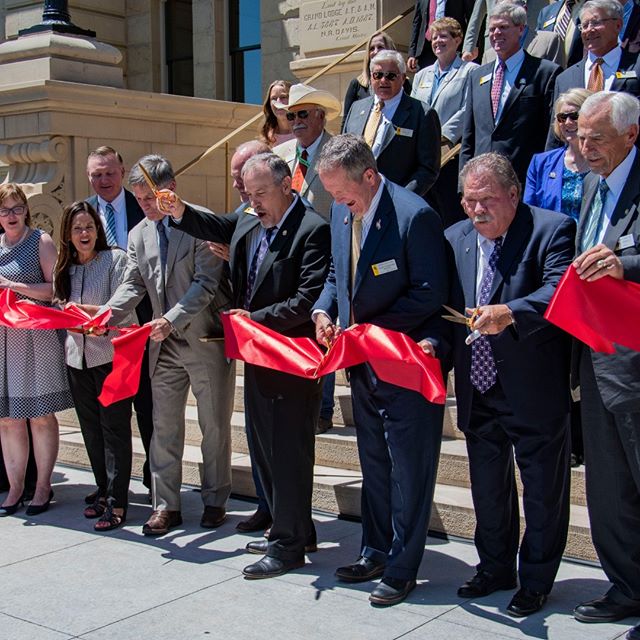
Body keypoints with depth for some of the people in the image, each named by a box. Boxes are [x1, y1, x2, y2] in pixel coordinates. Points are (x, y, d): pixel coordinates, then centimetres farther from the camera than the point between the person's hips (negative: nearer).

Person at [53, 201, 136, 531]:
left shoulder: (115, 259, -5)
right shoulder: (64, 268, 13)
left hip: (111, 353, -6)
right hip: (77, 355, 6)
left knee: (114, 429, -4)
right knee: (91, 429, 12)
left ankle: (117, 502, 0)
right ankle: (104, 491, 25)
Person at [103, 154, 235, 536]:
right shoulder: (139, 235, 8)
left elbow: (206, 283, -17)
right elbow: (133, 285, 6)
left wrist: (172, 319, -27)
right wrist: (106, 316, -12)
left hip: (206, 340, -5)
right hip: (165, 345, 6)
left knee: (215, 427, 8)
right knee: (164, 428, 9)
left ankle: (215, 502, 22)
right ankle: (167, 506, 18)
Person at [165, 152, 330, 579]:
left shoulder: (313, 230, -17)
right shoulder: (249, 222, 8)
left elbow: (308, 301, -22)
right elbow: (216, 227, 28)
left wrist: (255, 318, -17)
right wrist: (181, 212, 9)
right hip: (257, 357, 9)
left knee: (288, 451, 0)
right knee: (266, 447, 18)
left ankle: (289, 545, 12)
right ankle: (293, 531, 32)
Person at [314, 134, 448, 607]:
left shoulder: (414, 216, -20)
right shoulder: (342, 213, 4)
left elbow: (430, 294, -20)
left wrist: (371, 328, -21)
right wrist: (323, 310, -4)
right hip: (363, 362, 8)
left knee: (408, 468, 3)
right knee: (374, 463, 18)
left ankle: (402, 568, 15)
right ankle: (376, 552, 33)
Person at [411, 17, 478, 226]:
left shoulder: (470, 72, 2)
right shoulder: (421, 75, 22)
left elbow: (467, 111, -8)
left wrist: (442, 137, -17)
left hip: (451, 153, -6)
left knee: (452, 215, -6)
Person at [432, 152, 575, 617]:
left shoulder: (552, 230, -12)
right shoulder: (455, 238, 5)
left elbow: (561, 290, -27)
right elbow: (445, 305, 9)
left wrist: (511, 312, -42)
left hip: (534, 391, -5)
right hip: (478, 391, 6)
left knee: (543, 491, 9)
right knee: (488, 487, 20)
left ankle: (536, 581, 27)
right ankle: (495, 569, 39)